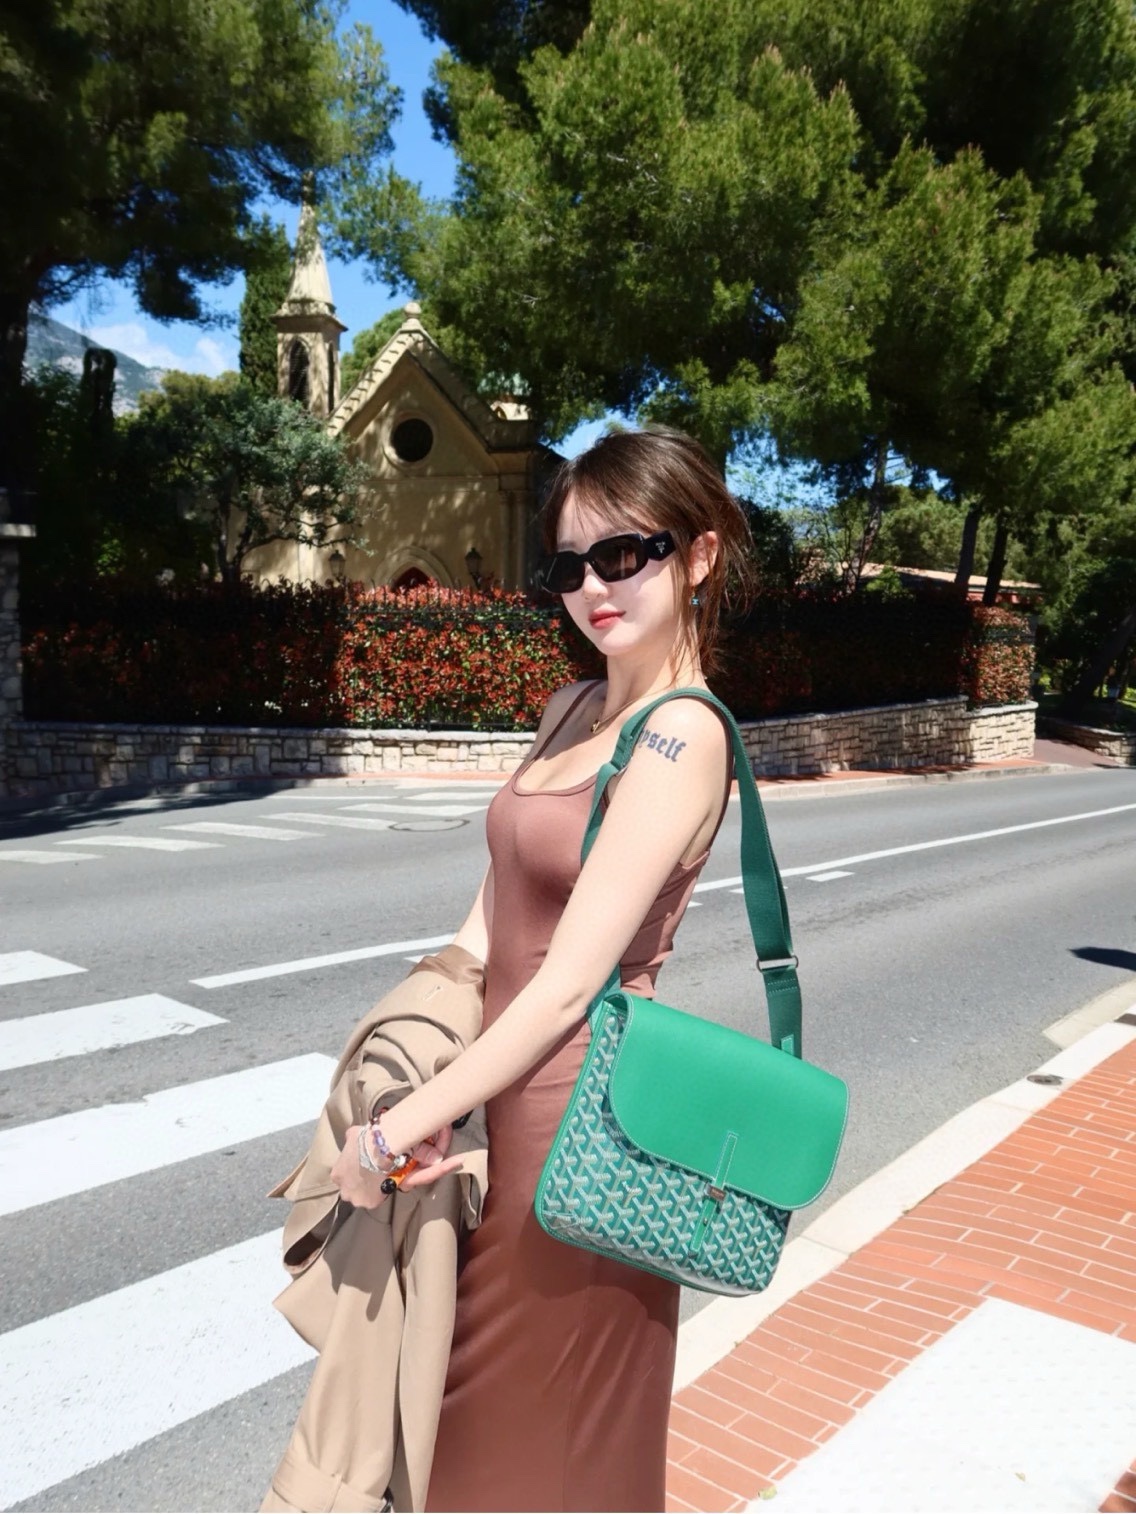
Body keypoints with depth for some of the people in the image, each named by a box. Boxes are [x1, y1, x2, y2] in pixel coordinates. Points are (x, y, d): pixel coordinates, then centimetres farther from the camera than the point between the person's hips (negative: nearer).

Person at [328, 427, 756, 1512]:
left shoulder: (680, 736, -21)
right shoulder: (574, 709, 6)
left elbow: (569, 984, -24)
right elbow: (495, 910, 7)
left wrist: (402, 1127, -18)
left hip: (577, 1108, -8)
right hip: (505, 1079, 8)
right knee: (472, 1398, 27)